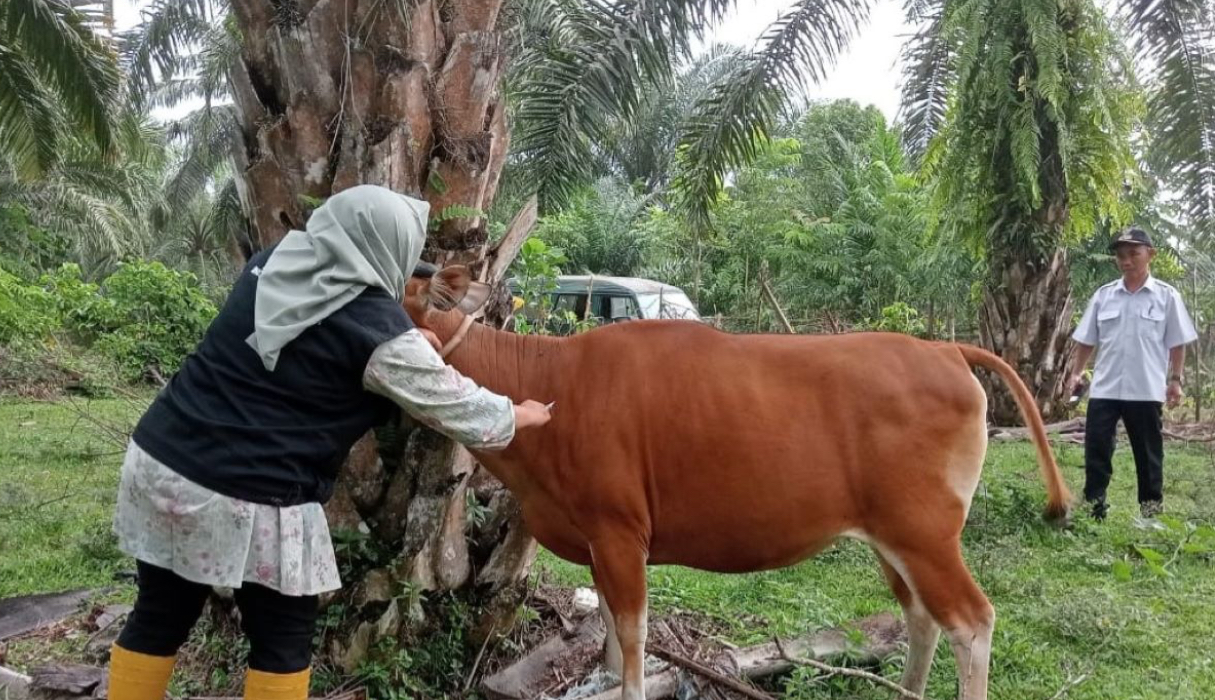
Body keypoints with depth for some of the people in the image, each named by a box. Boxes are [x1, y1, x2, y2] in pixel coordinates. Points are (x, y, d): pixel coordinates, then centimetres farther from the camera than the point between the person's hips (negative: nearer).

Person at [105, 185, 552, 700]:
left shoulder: (271, 264, 7)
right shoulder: (379, 330, -11)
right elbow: (457, 407, 0)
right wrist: (518, 415, 19)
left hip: (159, 460, 7)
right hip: (251, 499, -7)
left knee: (159, 619, 20)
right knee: (283, 640, 12)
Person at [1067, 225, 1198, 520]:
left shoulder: (1166, 296, 0)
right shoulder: (1103, 295, 6)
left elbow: (1177, 343, 2)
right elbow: (1086, 340, 9)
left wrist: (1175, 379, -2)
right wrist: (1075, 373, 3)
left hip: (1146, 390, -2)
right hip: (1104, 388, 2)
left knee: (1148, 452, 8)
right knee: (1096, 448, 0)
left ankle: (1152, 508, 19)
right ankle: (1093, 507, 7)